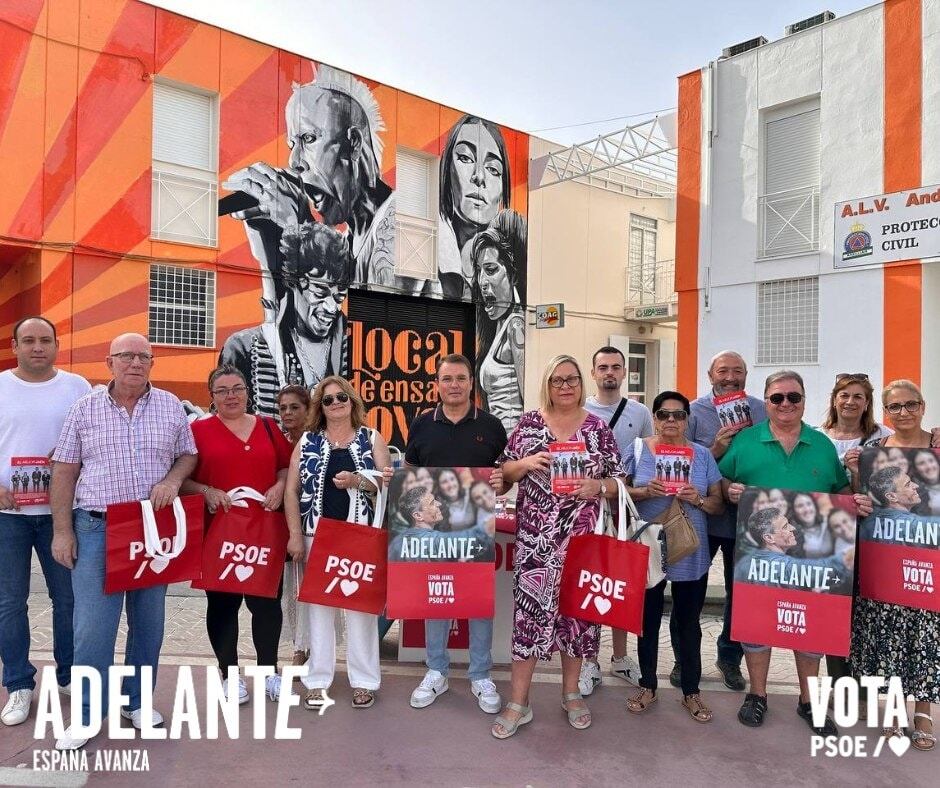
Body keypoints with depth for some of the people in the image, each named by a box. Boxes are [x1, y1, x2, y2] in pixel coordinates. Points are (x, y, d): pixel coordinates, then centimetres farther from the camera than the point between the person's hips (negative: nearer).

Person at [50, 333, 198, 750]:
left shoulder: (170, 406, 3)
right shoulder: (85, 408, 0)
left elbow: (189, 455, 10)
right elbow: (64, 472, 2)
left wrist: (173, 480, -12)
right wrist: (62, 531, -2)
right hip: (97, 528, -2)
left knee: (148, 622, 12)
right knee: (92, 625, -2)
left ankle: (137, 701, 29)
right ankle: (86, 713, 15)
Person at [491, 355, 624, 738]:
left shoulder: (598, 428, 4)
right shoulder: (529, 423, 4)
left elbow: (619, 481, 6)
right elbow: (504, 472, 6)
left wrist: (597, 486, -13)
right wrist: (527, 462, -13)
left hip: (582, 537, 1)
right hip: (535, 537, -1)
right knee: (531, 607, -2)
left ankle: (571, 692, 29)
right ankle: (518, 702, 10)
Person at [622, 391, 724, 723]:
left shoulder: (702, 455, 1)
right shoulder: (638, 450, -2)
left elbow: (719, 503, 4)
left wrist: (698, 499, -16)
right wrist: (644, 491, -18)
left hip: (691, 554, 1)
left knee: (689, 623, 12)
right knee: (648, 619, 13)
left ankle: (691, 691, 29)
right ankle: (647, 685, 30)